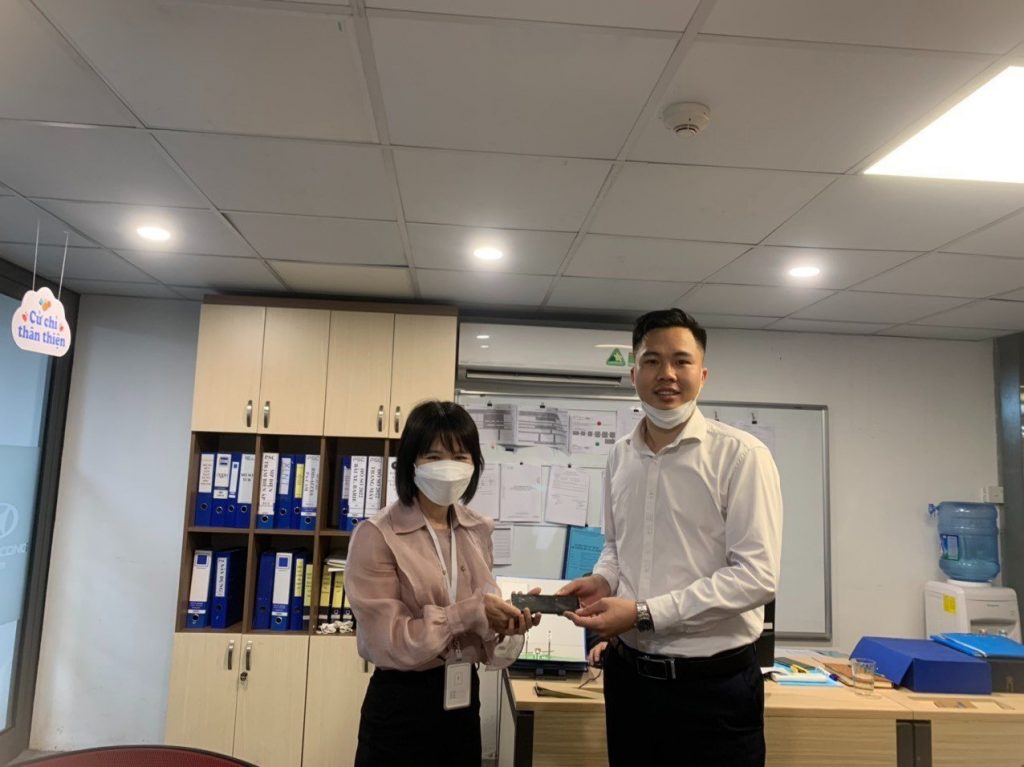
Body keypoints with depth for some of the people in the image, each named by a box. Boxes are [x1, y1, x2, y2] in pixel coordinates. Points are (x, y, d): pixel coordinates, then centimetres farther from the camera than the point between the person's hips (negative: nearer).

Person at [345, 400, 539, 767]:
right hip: (402, 702, -5)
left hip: (465, 695, 5)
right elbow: (388, 641, -19)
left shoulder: (478, 529, 2)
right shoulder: (377, 536, -16)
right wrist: (471, 613, -24)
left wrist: (506, 617, -10)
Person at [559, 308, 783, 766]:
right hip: (628, 674, 5)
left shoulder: (740, 455, -13)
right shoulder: (619, 457, 5)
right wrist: (603, 579, -3)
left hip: (712, 685, -5)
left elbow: (756, 575, -18)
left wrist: (645, 614, -21)